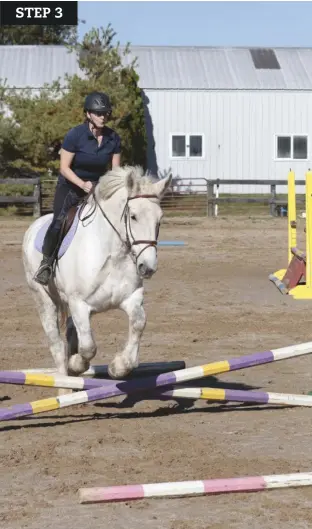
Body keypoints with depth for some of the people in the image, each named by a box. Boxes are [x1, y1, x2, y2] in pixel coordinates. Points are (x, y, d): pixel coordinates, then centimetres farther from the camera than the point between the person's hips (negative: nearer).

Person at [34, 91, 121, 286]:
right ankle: (47, 262, -11)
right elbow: (64, 168, -16)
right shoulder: (75, 135, -18)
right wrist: (82, 184, -31)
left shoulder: (113, 138, -6)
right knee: (59, 221, -25)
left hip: (98, 187, 4)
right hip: (70, 187, -4)